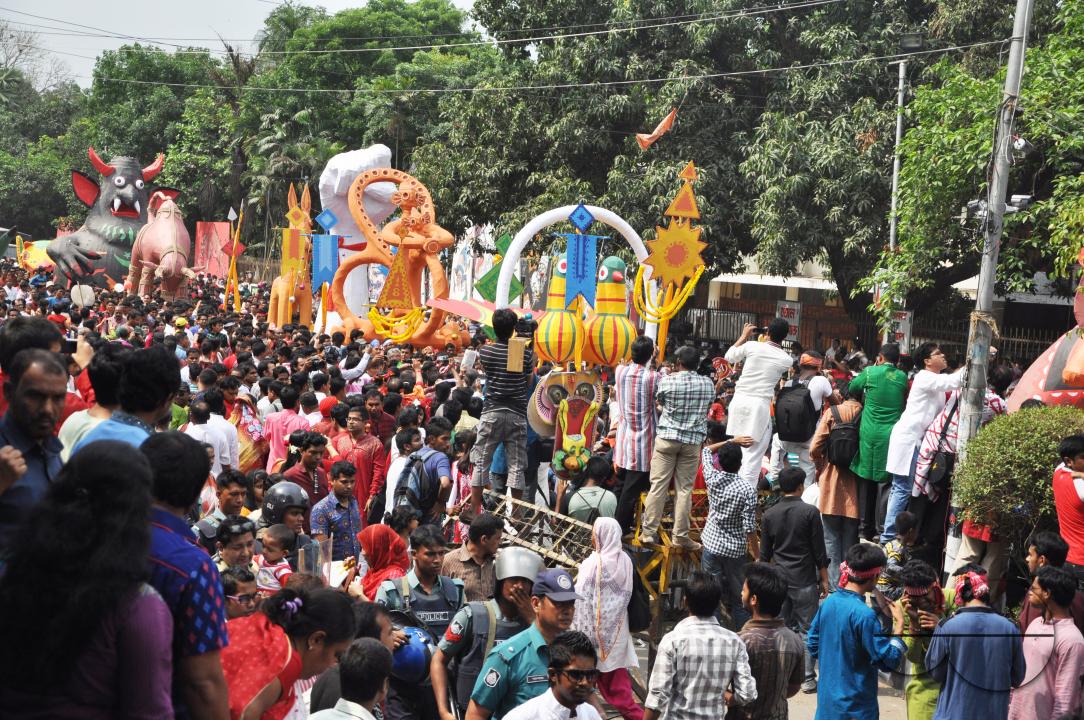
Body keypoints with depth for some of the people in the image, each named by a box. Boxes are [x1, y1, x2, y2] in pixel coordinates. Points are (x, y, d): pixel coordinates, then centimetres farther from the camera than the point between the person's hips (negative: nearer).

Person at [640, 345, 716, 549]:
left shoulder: (667, 381, -7)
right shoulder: (707, 384, 0)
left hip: (667, 438, -1)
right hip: (693, 441, 1)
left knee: (658, 486, 2)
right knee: (684, 489, 5)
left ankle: (648, 531, 5)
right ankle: (680, 535, 7)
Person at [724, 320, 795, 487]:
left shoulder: (751, 346, -2)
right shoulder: (787, 360, -1)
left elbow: (729, 357, 15)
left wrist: (744, 336, 25)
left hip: (739, 401, 2)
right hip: (760, 405, -2)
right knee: (753, 455, -1)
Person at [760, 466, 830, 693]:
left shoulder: (769, 515, 3)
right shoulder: (810, 512, -9)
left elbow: (764, 554, 8)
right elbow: (819, 552, -7)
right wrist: (824, 580, 2)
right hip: (805, 581, -3)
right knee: (807, 630, 3)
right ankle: (807, 678, 4)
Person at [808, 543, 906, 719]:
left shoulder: (828, 602, 0)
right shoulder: (864, 615, -23)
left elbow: (813, 646, 10)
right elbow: (888, 661, -19)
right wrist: (899, 623, -11)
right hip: (855, 706, -7)